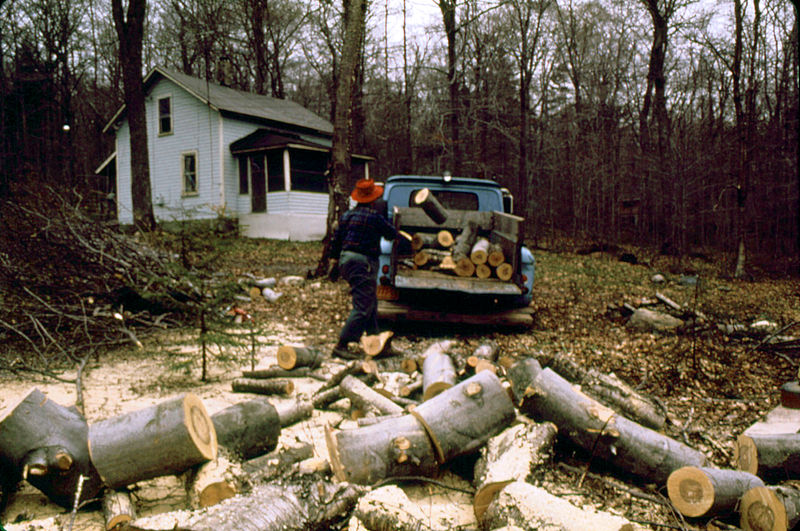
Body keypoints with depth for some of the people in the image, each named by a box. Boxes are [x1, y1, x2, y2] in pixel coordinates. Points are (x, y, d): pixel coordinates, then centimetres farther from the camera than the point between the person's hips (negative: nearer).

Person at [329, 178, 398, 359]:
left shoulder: (347, 215, 11)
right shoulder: (374, 216, -11)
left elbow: (336, 239, 15)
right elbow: (392, 234, 1)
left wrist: (334, 260, 23)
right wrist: (392, 231, 25)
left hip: (346, 259, 9)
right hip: (363, 262, -9)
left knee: (371, 302, 20)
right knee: (362, 307, -6)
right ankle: (341, 345, -8)